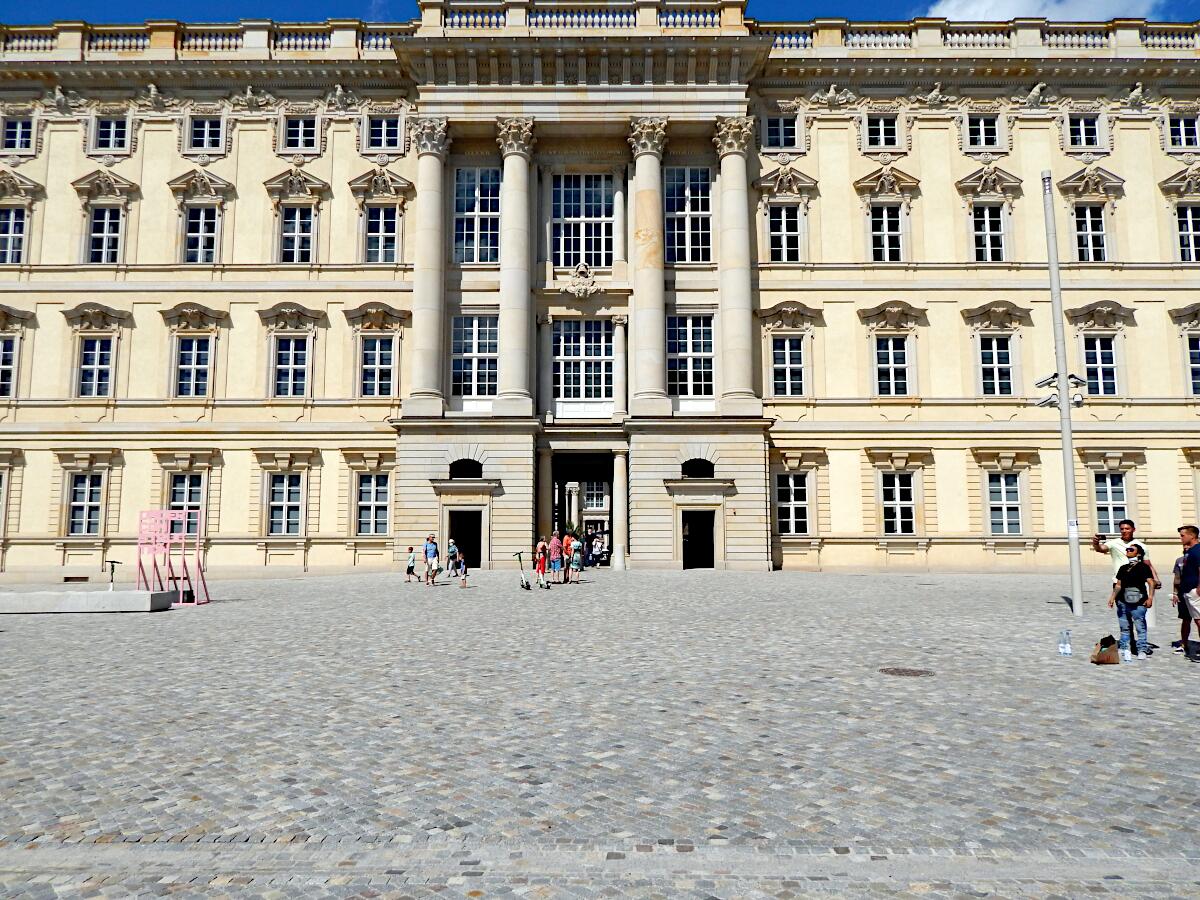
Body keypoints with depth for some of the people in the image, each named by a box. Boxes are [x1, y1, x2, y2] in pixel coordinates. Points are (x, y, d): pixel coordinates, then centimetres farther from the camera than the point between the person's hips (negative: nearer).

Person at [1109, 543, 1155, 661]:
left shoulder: (1143, 567, -1)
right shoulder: (1123, 568, 16)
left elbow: (1151, 583, -8)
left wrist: (1150, 597, -18)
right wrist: (1113, 597, 11)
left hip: (1138, 603, -6)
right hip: (1122, 602, 6)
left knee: (1140, 627, -4)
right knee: (1124, 627, 11)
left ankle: (1142, 650, 2)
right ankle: (1124, 649, 18)